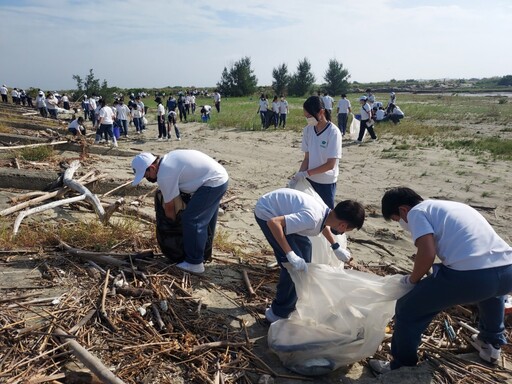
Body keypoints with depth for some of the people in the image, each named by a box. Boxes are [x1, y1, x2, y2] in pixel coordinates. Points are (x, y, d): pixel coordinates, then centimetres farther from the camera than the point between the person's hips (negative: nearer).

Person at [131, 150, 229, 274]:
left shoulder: (164, 175, -18)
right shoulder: (167, 160, 10)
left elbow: (169, 207, -6)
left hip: (213, 182, -10)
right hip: (220, 177, 11)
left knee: (191, 219, -8)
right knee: (205, 218, 24)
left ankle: (195, 263, 1)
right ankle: (204, 251, 40)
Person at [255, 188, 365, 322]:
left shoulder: (327, 212, -5)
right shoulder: (312, 218, -33)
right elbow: (273, 222, -38)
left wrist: (336, 248, 22)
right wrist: (290, 254, -36)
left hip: (279, 208, 10)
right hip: (266, 213, -9)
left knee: (304, 246, 19)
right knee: (293, 264, -11)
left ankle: (297, 300, 34)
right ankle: (279, 313, 5)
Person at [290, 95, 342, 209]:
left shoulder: (333, 132, -18)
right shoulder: (307, 130, -2)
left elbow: (330, 164, -18)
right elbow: (307, 158, 3)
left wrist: (306, 173, -18)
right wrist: (298, 176, -11)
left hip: (326, 182, -4)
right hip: (310, 180, 5)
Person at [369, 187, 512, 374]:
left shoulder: (416, 212, 7)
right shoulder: (450, 206, 31)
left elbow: (427, 254, -8)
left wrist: (412, 279, 12)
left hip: (470, 274, -8)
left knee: (407, 311, 12)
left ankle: (402, 367, 26)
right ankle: (492, 344, 58)